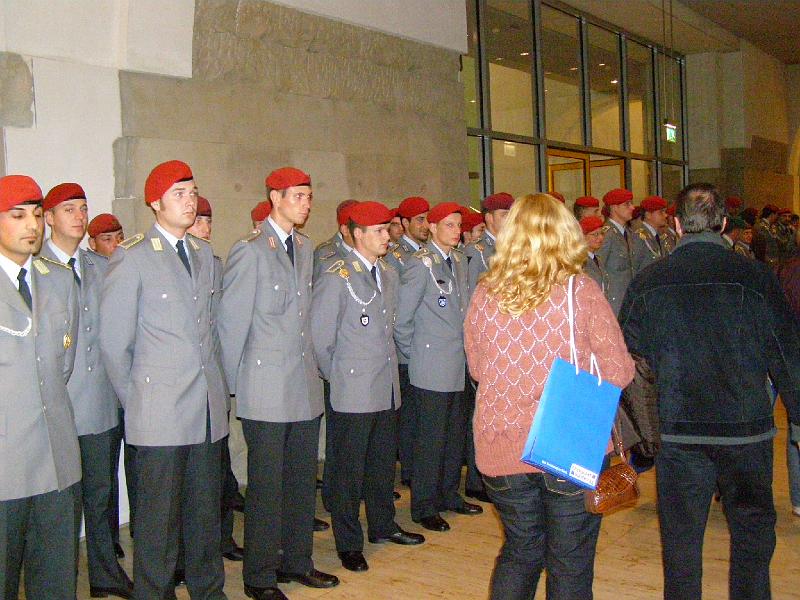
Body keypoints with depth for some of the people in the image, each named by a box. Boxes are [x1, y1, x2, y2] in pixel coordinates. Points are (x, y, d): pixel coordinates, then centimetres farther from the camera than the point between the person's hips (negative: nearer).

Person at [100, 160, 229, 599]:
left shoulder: (204, 253, 13)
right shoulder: (131, 258, -7)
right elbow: (113, 341, -4)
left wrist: (216, 380, 12)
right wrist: (133, 399, 0)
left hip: (208, 407, 6)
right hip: (161, 411, -5)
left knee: (205, 509, 15)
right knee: (159, 516, 3)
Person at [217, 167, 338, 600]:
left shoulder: (305, 248, 12)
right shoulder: (249, 251, -10)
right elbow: (232, 322, -9)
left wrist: (314, 367, 14)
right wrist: (234, 384, -5)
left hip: (305, 386, 7)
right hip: (266, 390, -7)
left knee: (302, 479, 14)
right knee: (266, 484, 3)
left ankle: (296, 561, 29)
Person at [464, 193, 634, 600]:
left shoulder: (484, 295, -2)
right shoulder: (581, 291, -11)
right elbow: (618, 373, -9)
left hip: (501, 449, 3)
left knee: (519, 552, 22)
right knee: (570, 565, 12)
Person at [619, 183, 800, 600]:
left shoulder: (646, 282, -4)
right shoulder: (755, 276, -9)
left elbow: (627, 356, 4)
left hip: (679, 430, 1)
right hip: (747, 428, -1)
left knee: (680, 538, 12)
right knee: (752, 533, 15)